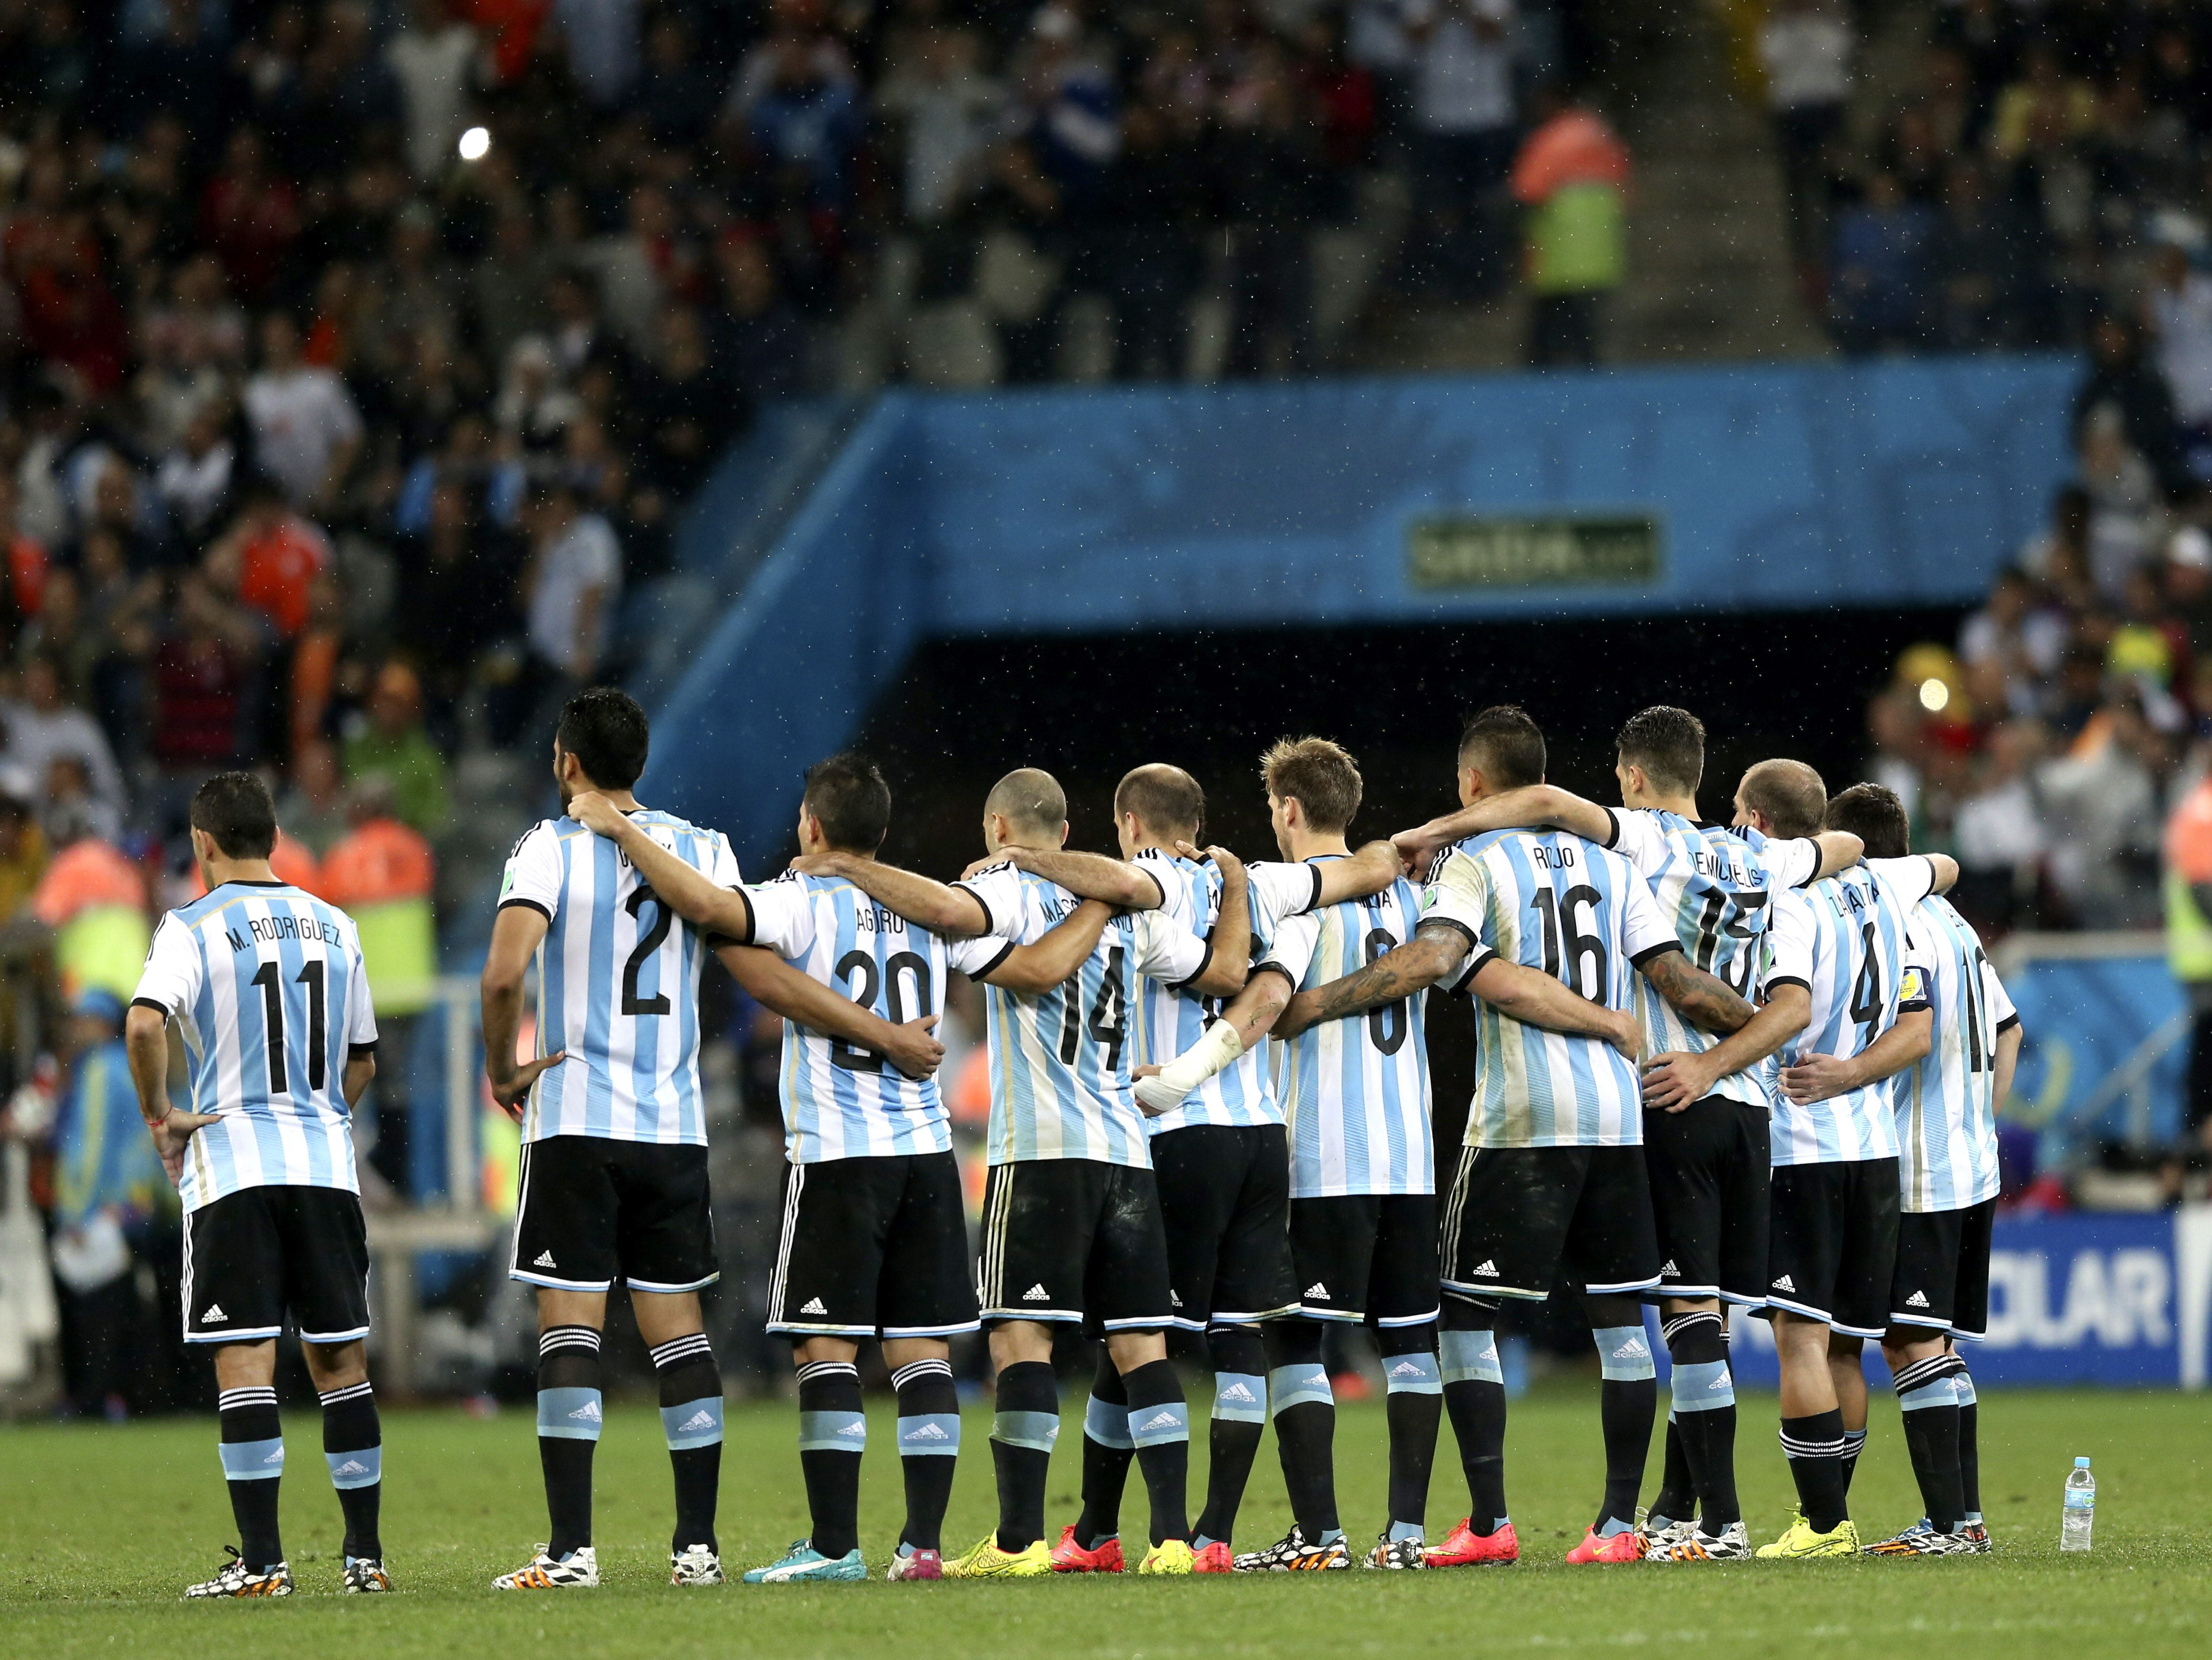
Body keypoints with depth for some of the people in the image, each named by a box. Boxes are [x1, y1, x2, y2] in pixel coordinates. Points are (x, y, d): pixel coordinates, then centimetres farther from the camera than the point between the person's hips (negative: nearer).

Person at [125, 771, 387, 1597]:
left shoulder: (194, 928, -4)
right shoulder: (334, 928, 12)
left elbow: (145, 1022, -21)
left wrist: (160, 1114, -8)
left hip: (232, 1161, -4)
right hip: (327, 1165, 4)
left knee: (245, 1363, -5)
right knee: (338, 1358, 10)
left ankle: (261, 1560, -9)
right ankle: (365, 1553, 11)